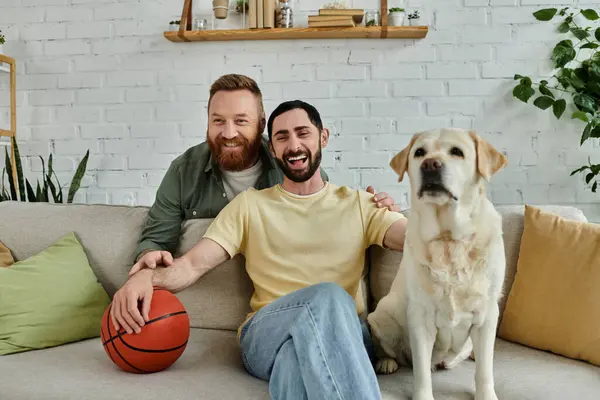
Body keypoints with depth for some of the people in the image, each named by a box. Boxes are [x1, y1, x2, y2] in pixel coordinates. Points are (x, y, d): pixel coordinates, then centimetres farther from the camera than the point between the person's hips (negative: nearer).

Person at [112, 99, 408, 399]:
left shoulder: (358, 204, 17)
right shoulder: (250, 205, 15)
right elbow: (192, 264, 4)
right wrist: (147, 275, -18)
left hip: (345, 333, 0)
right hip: (266, 333, 0)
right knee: (328, 296, -34)